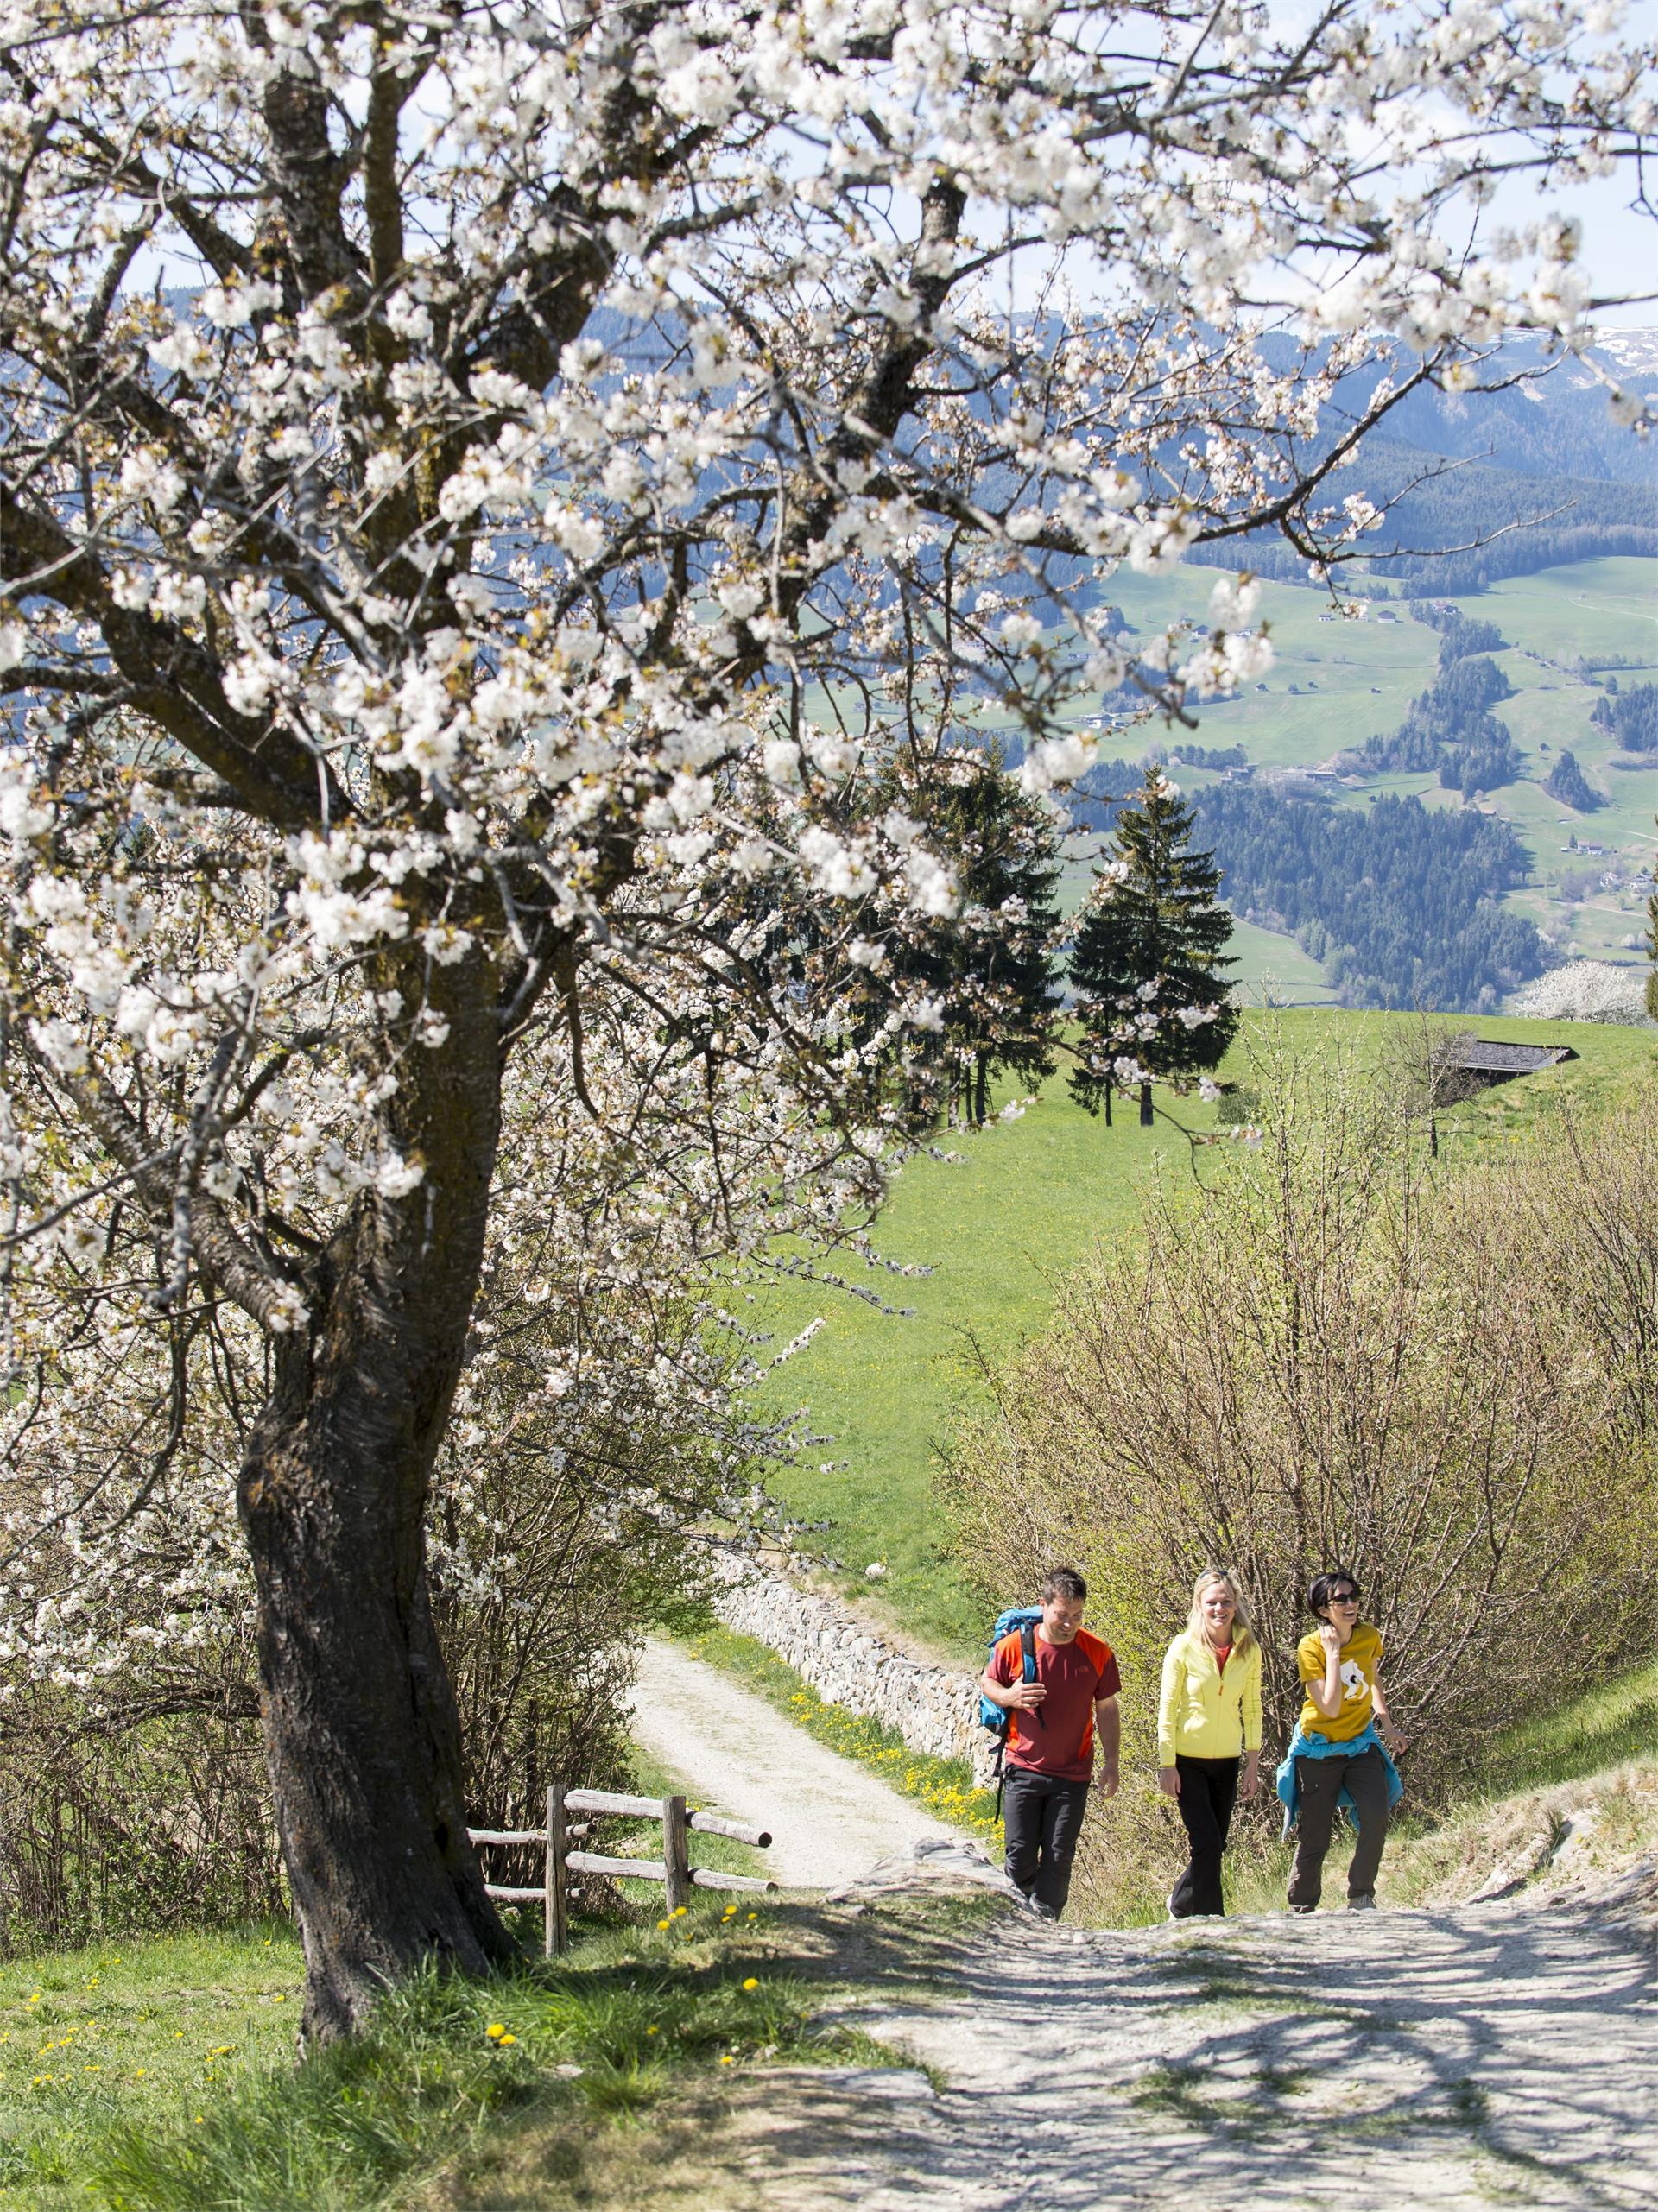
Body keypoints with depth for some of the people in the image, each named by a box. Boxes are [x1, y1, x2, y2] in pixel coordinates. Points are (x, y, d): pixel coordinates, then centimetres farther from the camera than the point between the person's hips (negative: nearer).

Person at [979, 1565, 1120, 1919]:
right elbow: (986, 1682, 8)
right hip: (1023, 1769, 0)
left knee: (1058, 1858, 1)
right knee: (1021, 1856, 2)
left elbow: (1107, 1710, 6)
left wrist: (1111, 1763, 4)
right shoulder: (1014, 1646, -8)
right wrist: (1009, 1697, -14)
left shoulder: (1098, 1653, -4)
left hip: (1072, 1775, 0)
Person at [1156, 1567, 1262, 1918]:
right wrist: (1167, 1765, -10)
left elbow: (1252, 1708, 6)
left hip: (1227, 1761, 4)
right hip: (1188, 1760, -4)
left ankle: (1181, 1905, 30)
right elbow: (1167, 1709, -8)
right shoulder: (1184, 1647, -12)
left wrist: (1253, 1763, 4)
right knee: (1207, 1846, -11)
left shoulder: (1249, 1649, -2)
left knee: (1215, 1848, 9)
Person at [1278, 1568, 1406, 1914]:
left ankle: (1361, 1898, -7)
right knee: (1313, 1839, 1)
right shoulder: (1311, 1647, -18)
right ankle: (1301, 1910, 18)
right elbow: (1330, 1708, -27)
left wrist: (1386, 1723, 9)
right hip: (1318, 1750, -3)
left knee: (1376, 1816, -20)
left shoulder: (1370, 1636, -4)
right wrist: (1333, 1654, -26)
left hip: (1361, 1744, 3)